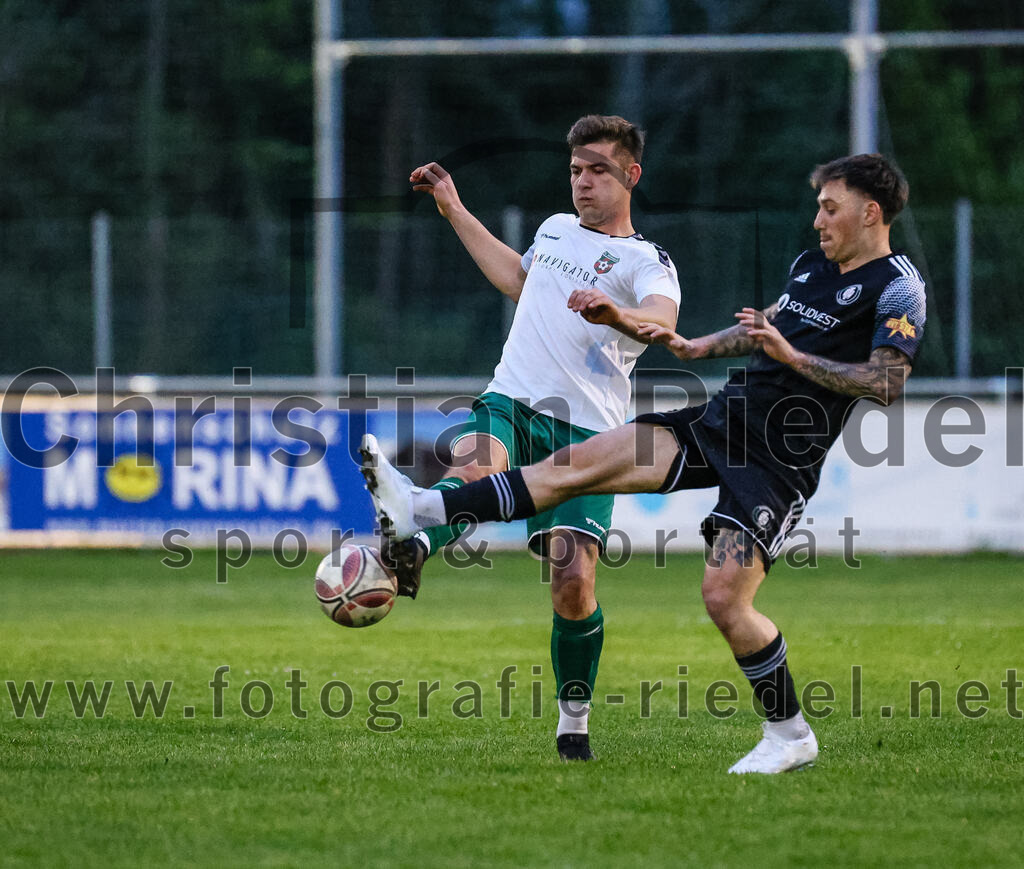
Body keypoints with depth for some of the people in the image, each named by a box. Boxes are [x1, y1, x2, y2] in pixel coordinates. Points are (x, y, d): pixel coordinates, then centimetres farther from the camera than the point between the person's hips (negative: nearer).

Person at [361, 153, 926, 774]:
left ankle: (791, 737, 2)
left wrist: (791, 355, -20)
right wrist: (693, 348, 27)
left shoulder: (897, 285, -8)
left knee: (725, 597, -17)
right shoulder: (810, 265, 17)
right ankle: (421, 513, -8)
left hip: (780, 460, -7)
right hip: (722, 419, 7)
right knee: (579, 464, -4)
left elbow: (887, 383, -19)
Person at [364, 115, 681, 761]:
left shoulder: (647, 261, 3)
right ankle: (409, 553, -61)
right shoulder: (555, 229, 22)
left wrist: (617, 314, -43)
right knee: (474, 465, -34)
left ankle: (574, 718, 5)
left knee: (574, 579, -14)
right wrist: (455, 212, 49)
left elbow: (663, 321, -20)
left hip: (586, 430, -4)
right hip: (509, 404, 4)